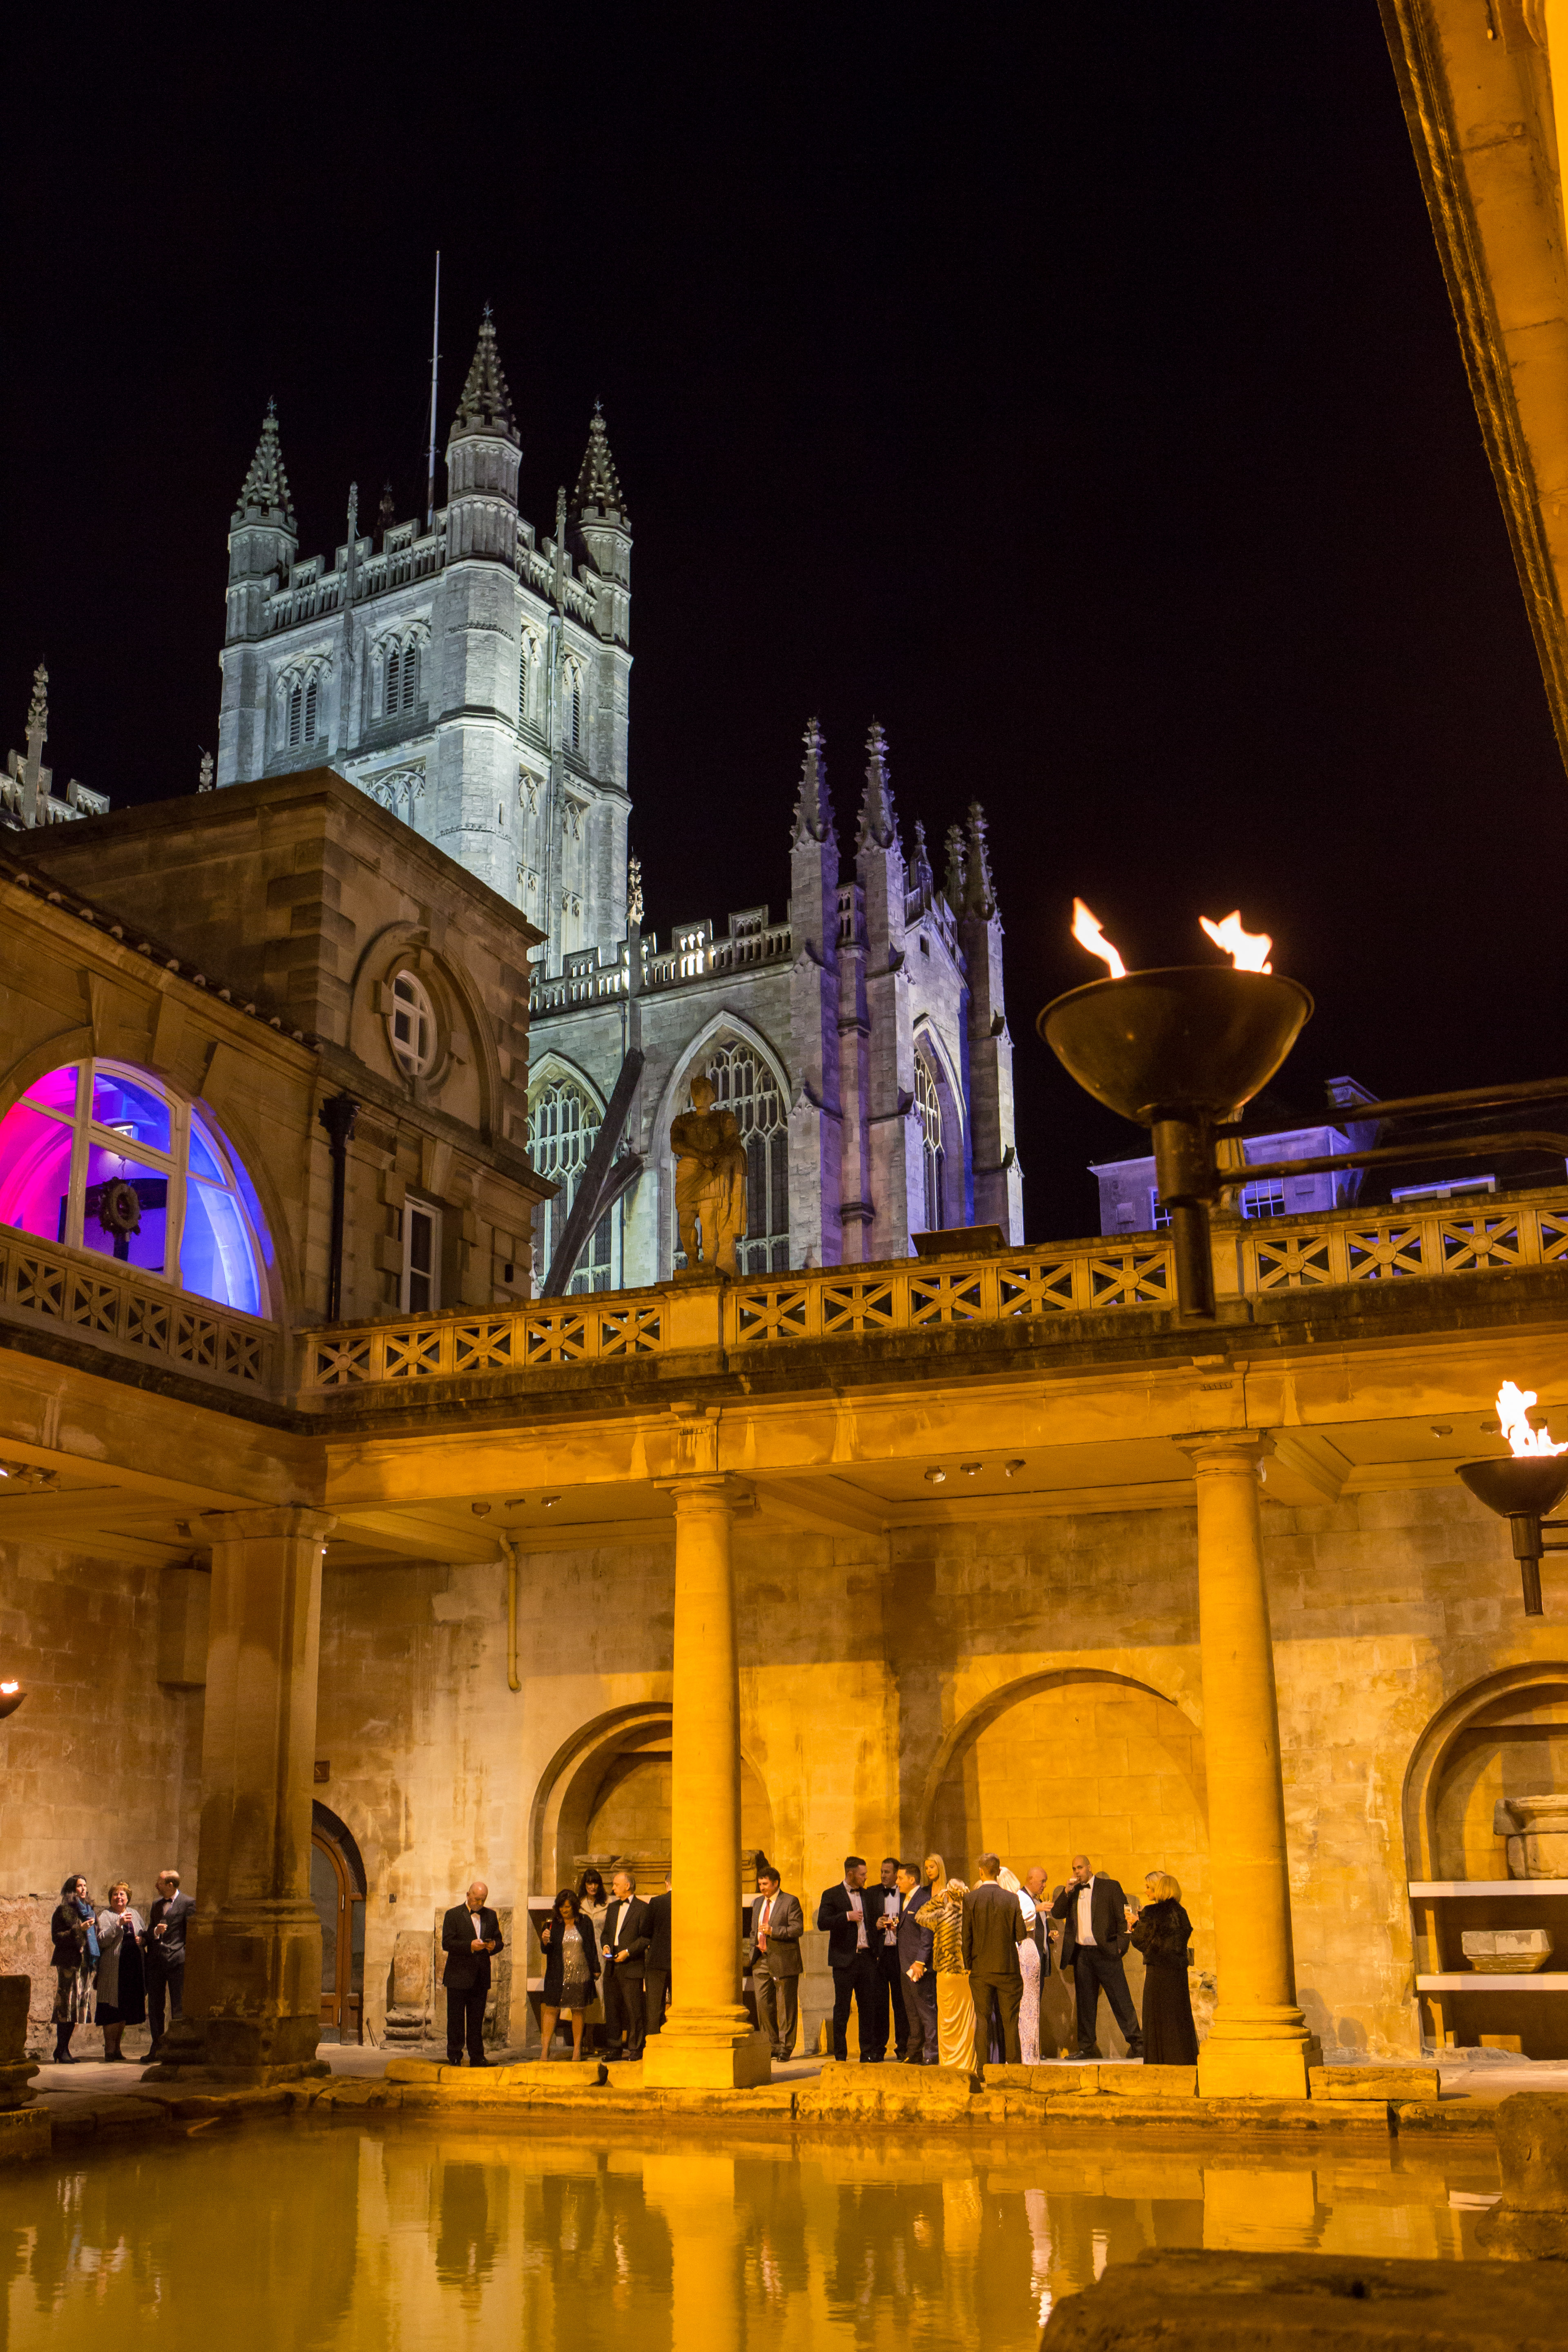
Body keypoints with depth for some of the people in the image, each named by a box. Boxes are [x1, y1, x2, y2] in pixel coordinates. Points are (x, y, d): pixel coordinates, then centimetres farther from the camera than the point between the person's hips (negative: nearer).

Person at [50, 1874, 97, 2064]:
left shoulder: (89, 1910, 19)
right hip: (69, 1964, -7)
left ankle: (64, 2049, 12)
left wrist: (95, 1963, 15)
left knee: (77, 2008, 6)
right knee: (67, 2005, -9)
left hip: (87, 1963, 7)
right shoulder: (63, 1911, -2)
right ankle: (61, 2051, -5)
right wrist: (79, 1930, -18)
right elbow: (56, 1938, -8)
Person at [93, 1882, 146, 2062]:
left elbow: (147, 1934, 23)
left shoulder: (135, 1914, 16)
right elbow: (102, 1941, -14)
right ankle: (109, 2051, 0)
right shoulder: (105, 1916, -1)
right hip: (113, 1968, -5)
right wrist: (119, 1924, -22)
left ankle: (117, 2048, 21)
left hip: (133, 1967, 5)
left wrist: (142, 1939, 1)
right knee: (112, 2011, -6)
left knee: (125, 2010, 10)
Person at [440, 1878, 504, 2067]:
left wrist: (494, 1946, -8)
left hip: (481, 1977, 4)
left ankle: (477, 2056, 10)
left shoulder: (490, 1915, 13)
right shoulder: (453, 1915, -1)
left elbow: (498, 1940, 16)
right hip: (458, 1976, -4)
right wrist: (470, 1946, -20)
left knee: (477, 2019, 6)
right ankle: (454, 2056, 6)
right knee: (456, 2019, 0)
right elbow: (446, 1943, -10)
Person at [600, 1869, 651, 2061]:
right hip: (612, 1966, 7)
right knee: (612, 2008, 8)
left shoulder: (642, 1908, -5)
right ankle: (614, 2047, 16)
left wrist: (628, 1952, -15)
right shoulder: (613, 1907, 18)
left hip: (632, 1966, -7)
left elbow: (646, 1937, -8)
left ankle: (635, 2048, 4)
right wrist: (606, 1946, 4)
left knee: (634, 2010, -4)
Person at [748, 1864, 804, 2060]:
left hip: (783, 1961, -6)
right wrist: (755, 1946, 8)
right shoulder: (758, 1903, 17)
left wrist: (773, 1931, -20)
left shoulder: (791, 1902, -4)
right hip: (762, 1961, 6)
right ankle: (772, 2045, 14)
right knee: (763, 2005, 3)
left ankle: (785, 2048, 6)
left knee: (786, 2006, -1)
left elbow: (798, 1928, -12)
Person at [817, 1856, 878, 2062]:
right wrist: (847, 1916, -17)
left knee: (868, 2006, 4)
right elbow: (822, 1923, -11)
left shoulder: (867, 1895, 16)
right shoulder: (832, 1895, 0)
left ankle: (868, 2053, 9)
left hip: (867, 1957, 4)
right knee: (842, 2008, 0)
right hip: (845, 1959, -4)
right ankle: (840, 2054, 6)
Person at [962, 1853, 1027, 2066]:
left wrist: (968, 1965, 5)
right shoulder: (1012, 1899, -5)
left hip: (980, 1969, 0)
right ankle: (1014, 2062, 6)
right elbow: (1021, 1935, -3)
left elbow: (966, 1936, -4)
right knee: (1010, 2019, 6)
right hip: (1008, 1968, 0)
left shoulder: (970, 1900, -5)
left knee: (982, 2019, 6)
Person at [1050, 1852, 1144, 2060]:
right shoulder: (1071, 1892, 13)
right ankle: (1086, 2048, 13)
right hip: (1082, 1955, 4)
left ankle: (1137, 2044, 3)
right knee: (1085, 2003, 7)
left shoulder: (1110, 1887, 0)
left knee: (1121, 2000, -3)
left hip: (1106, 1952, -4)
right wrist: (1067, 1891, -5)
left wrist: (1120, 1946, -9)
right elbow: (1056, 1913, 6)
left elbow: (1123, 1917, -1)